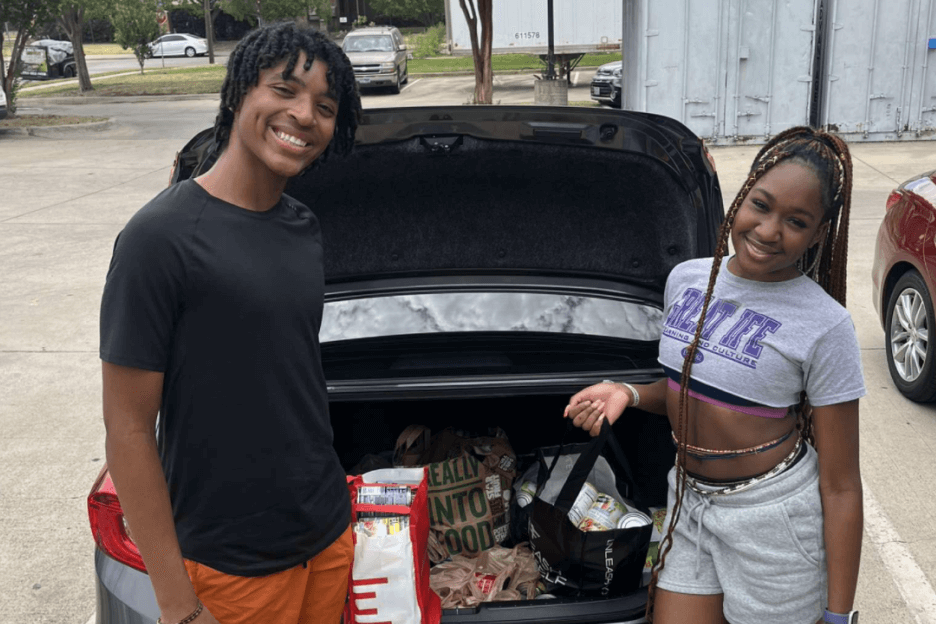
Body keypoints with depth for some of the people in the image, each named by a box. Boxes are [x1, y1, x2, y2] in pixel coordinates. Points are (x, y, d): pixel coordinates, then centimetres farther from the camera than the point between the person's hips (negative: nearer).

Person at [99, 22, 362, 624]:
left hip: (331, 534, 6)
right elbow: (128, 429, -17)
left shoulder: (305, 228, 4)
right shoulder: (162, 236, -18)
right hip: (233, 565, -6)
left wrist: (332, 507, 14)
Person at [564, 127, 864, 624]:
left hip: (774, 518, -5)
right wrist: (628, 394, -4)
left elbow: (841, 486, -12)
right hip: (690, 506, 5)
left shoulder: (824, 326, -15)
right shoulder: (687, 279, 1)